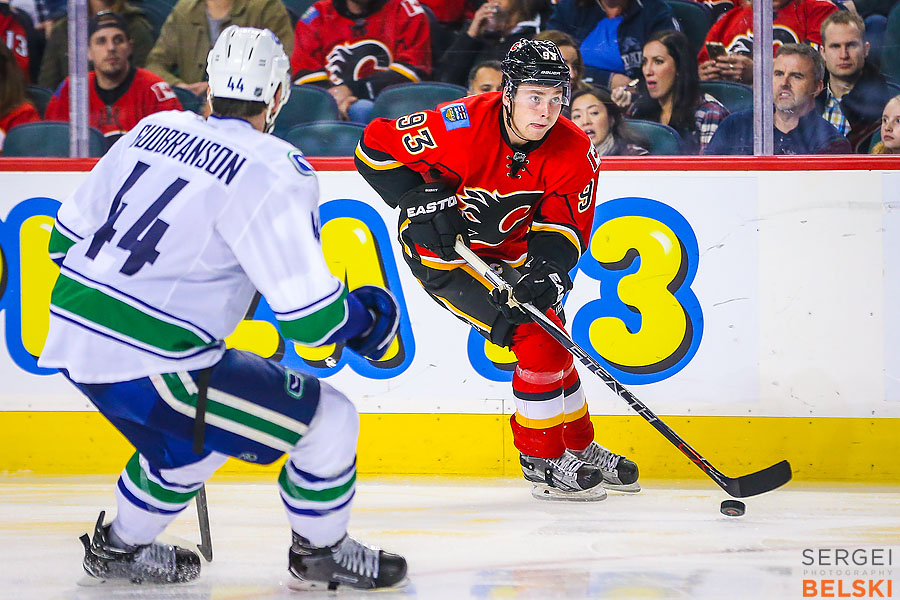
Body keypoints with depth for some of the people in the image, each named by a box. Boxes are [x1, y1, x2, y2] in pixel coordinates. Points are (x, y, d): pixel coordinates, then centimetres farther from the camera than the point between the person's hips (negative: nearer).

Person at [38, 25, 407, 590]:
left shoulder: (155, 129, 9)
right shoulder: (274, 173, -13)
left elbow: (70, 235, 18)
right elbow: (310, 315, -16)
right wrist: (368, 315, 5)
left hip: (72, 343, 8)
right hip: (149, 365, -8)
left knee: (194, 434, 33)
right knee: (329, 420, 3)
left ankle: (121, 545, 43)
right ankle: (322, 552, 20)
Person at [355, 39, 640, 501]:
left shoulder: (575, 153, -16)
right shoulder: (461, 127, -30)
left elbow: (564, 226, -13)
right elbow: (375, 147, -21)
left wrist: (547, 269, -32)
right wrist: (422, 201, -27)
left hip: (508, 252, 6)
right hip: (442, 253, -6)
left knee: (552, 342, 13)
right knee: (534, 338, -16)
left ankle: (579, 448, 35)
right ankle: (543, 461, -3)